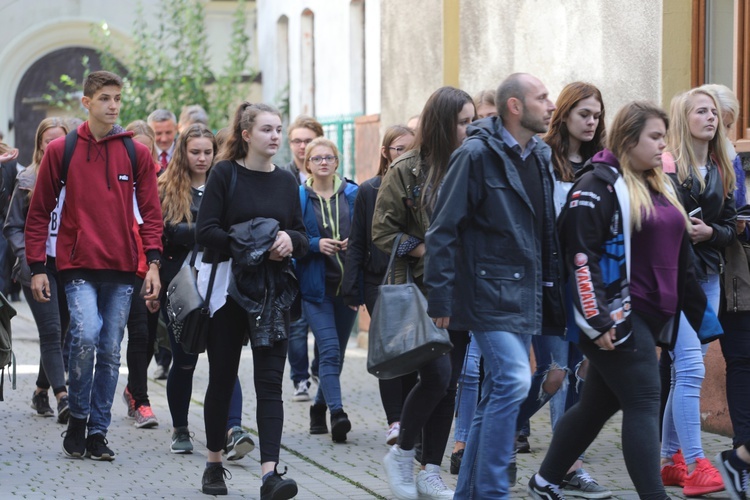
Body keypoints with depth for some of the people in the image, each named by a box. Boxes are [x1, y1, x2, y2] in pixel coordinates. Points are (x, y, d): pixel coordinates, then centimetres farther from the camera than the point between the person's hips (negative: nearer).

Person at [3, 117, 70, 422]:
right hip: (39, 265, -2)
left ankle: (41, 391, 24)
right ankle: (62, 397, -19)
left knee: (60, 332, 8)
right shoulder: (28, 181, 3)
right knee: (51, 331, -12)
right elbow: (13, 226, 5)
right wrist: (26, 255, -10)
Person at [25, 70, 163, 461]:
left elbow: (151, 213, 7)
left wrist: (153, 262, -5)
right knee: (86, 335, -20)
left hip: (121, 268, 2)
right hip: (78, 266, -2)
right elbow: (39, 213, 5)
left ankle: (97, 432, 15)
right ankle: (77, 420, -1)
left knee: (111, 351, 5)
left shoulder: (137, 154, 7)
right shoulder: (60, 151, 3)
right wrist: (37, 267, -1)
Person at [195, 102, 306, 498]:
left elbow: (301, 237, 13)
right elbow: (205, 232, -10)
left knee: (270, 382, -7)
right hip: (227, 288, -3)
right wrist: (253, 245, -17)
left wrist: (289, 240, -9)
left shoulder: (286, 182, 10)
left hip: (272, 291, 3)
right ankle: (214, 464, 23)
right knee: (222, 377, 8)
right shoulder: (225, 174, -3)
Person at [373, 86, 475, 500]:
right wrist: (428, 252, -14)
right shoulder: (407, 171, -5)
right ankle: (401, 453, 6)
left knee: (450, 384, 6)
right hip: (422, 290, -5)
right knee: (437, 374, -15)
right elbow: (383, 232, -5)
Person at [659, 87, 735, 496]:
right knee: (691, 368, -14)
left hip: (707, 278, 7)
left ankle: (671, 461, 20)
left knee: (685, 370, 11)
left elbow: (730, 228, 11)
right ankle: (695, 466, -14)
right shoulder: (666, 164, -9)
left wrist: (710, 232, -8)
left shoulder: (721, 170, 12)